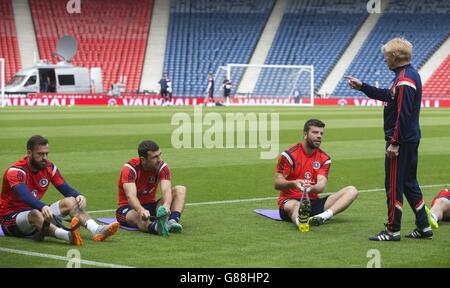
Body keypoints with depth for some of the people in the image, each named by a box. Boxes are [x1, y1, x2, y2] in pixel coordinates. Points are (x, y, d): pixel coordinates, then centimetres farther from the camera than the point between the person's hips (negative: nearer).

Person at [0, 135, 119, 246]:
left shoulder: (49, 167, 1)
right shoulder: (15, 171, -20)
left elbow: (66, 189, 4)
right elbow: (24, 196, -38)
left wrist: (78, 196, -20)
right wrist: (43, 207, -57)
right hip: (11, 218, -7)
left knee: (70, 201, -10)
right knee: (36, 214, -39)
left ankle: (97, 230, -35)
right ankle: (68, 236, -67)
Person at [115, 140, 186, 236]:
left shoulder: (162, 167, -10)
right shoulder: (130, 168, -20)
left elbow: (167, 190, -26)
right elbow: (130, 196, -35)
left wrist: (166, 205, -50)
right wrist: (141, 210, -57)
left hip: (151, 206, 5)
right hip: (128, 208, -5)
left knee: (180, 190, -15)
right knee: (140, 216, -42)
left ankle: (173, 221, -41)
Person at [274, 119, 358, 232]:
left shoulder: (324, 158, 7)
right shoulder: (290, 154, -4)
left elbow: (321, 185, -9)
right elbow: (277, 184, -8)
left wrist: (311, 188, -35)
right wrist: (293, 183, -31)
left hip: (313, 201, 5)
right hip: (290, 200, -4)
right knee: (295, 205, -41)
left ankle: (325, 215, -41)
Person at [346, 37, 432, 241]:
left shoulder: (405, 79, -18)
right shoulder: (410, 75, 14)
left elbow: (403, 114, -23)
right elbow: (387, 96, 26)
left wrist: (394, 143, -22)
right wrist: (361, 86, 28)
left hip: (401, 141, -10)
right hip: (410, 139, 10)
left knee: (394, 185, -2)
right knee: (409, 183, 15)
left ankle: (393, 230, 4)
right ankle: (424, 227, 18)